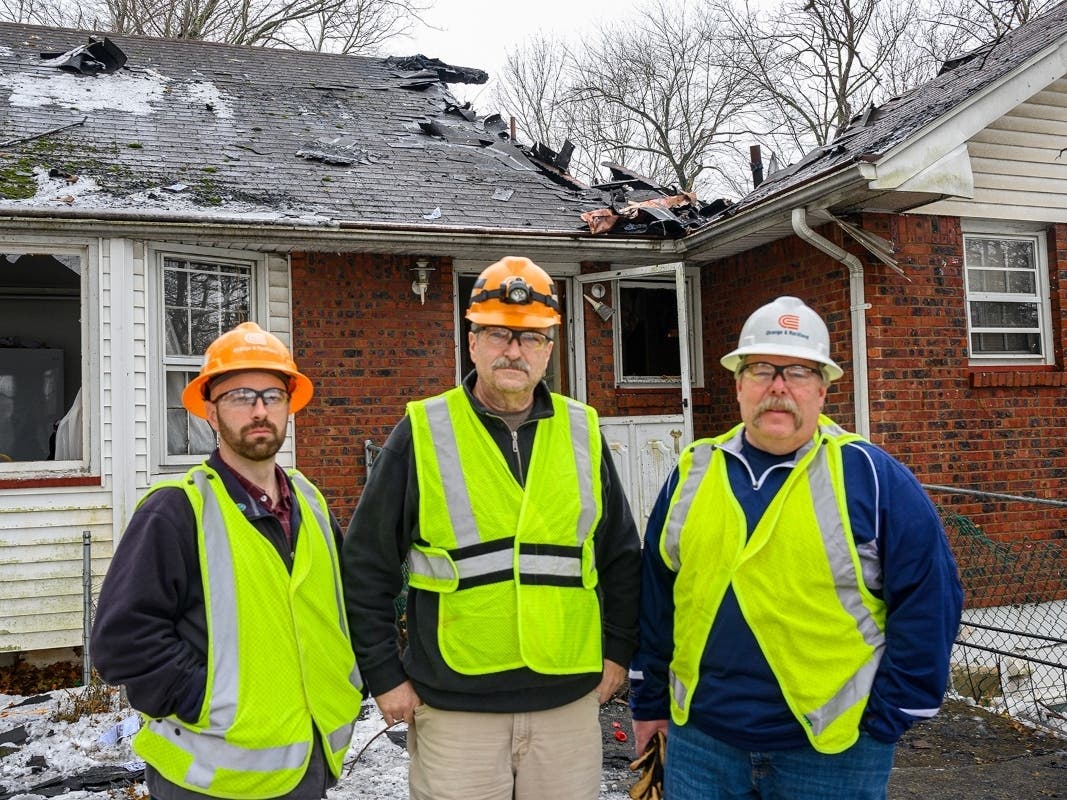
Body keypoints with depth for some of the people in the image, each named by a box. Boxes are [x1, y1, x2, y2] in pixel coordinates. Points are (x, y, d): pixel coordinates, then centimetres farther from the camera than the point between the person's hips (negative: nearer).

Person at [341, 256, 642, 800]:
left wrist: (618, 651, 11)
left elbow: (622, 557, 14)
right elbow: (366, 566, -1)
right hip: (453, 706, -2)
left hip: (570, 700, 3)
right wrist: (384, 675, -1)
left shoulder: (582, 432, 5)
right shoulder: (423, 433, -4)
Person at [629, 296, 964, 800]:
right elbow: (654, 596, 10)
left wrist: (886, 719, -5)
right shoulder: (693, 472, 3)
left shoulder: (871, 475, -6)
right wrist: (649, 702, 12)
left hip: (832, 755, -2)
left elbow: (928, 600, -5)